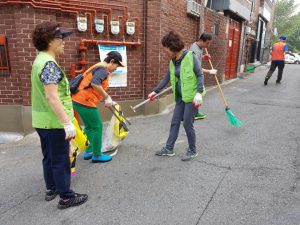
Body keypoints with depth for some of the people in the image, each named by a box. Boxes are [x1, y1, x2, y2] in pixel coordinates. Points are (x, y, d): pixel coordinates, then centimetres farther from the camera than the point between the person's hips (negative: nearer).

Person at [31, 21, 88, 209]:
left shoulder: (40, 60, 12)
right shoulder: (49, 64, -19)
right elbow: (52, 97, -27)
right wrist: (68, 123, -28)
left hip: (42, 120, 10)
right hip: (54, 122, -10)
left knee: (49, 157, 20)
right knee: (61, 160, 1)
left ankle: (51, 188, 35)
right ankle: (66, 197, 13)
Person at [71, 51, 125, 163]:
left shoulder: (98, 67, 20)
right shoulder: (103, 68, -11)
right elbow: (95, 83, -29)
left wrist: (109, 100, 24)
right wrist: (107, 97, -20)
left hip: (78, 100, 10)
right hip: (86, 102, -10)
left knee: (89, 126, 19)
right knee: (97, 127, 1)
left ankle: (89, 151, 29)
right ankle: (97, 155, 10)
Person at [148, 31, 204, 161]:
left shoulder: (190, 56, -13)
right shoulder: (173, 62, 7)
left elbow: (200, 75, -13)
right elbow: (166, 78, 16)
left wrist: (199, 93, -23)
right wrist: (155, 91, 18)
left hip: (192, 96, -7)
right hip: (181, 96, 7)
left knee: (187, 123, -2)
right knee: (175, 122, 11)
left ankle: (192, 151, 19)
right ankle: (169, 149, 24)